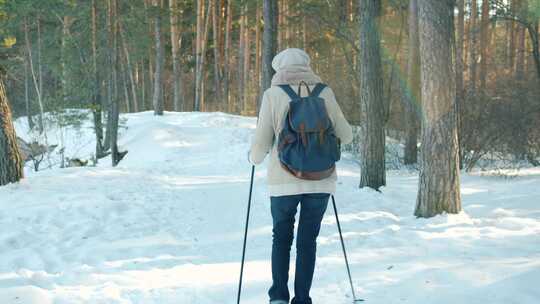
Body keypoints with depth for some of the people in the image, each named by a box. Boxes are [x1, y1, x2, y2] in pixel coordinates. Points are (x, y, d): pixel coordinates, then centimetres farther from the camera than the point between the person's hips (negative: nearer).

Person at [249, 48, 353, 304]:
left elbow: (261, 143, -5)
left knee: (281, 238, 16)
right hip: (320, 181, 1)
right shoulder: (324, 93, 2)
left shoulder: (273, 94, -4)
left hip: (284, 181, -1)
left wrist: (254, 157, 17)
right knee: (308, 240, 12)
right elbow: (345, 136, 8)